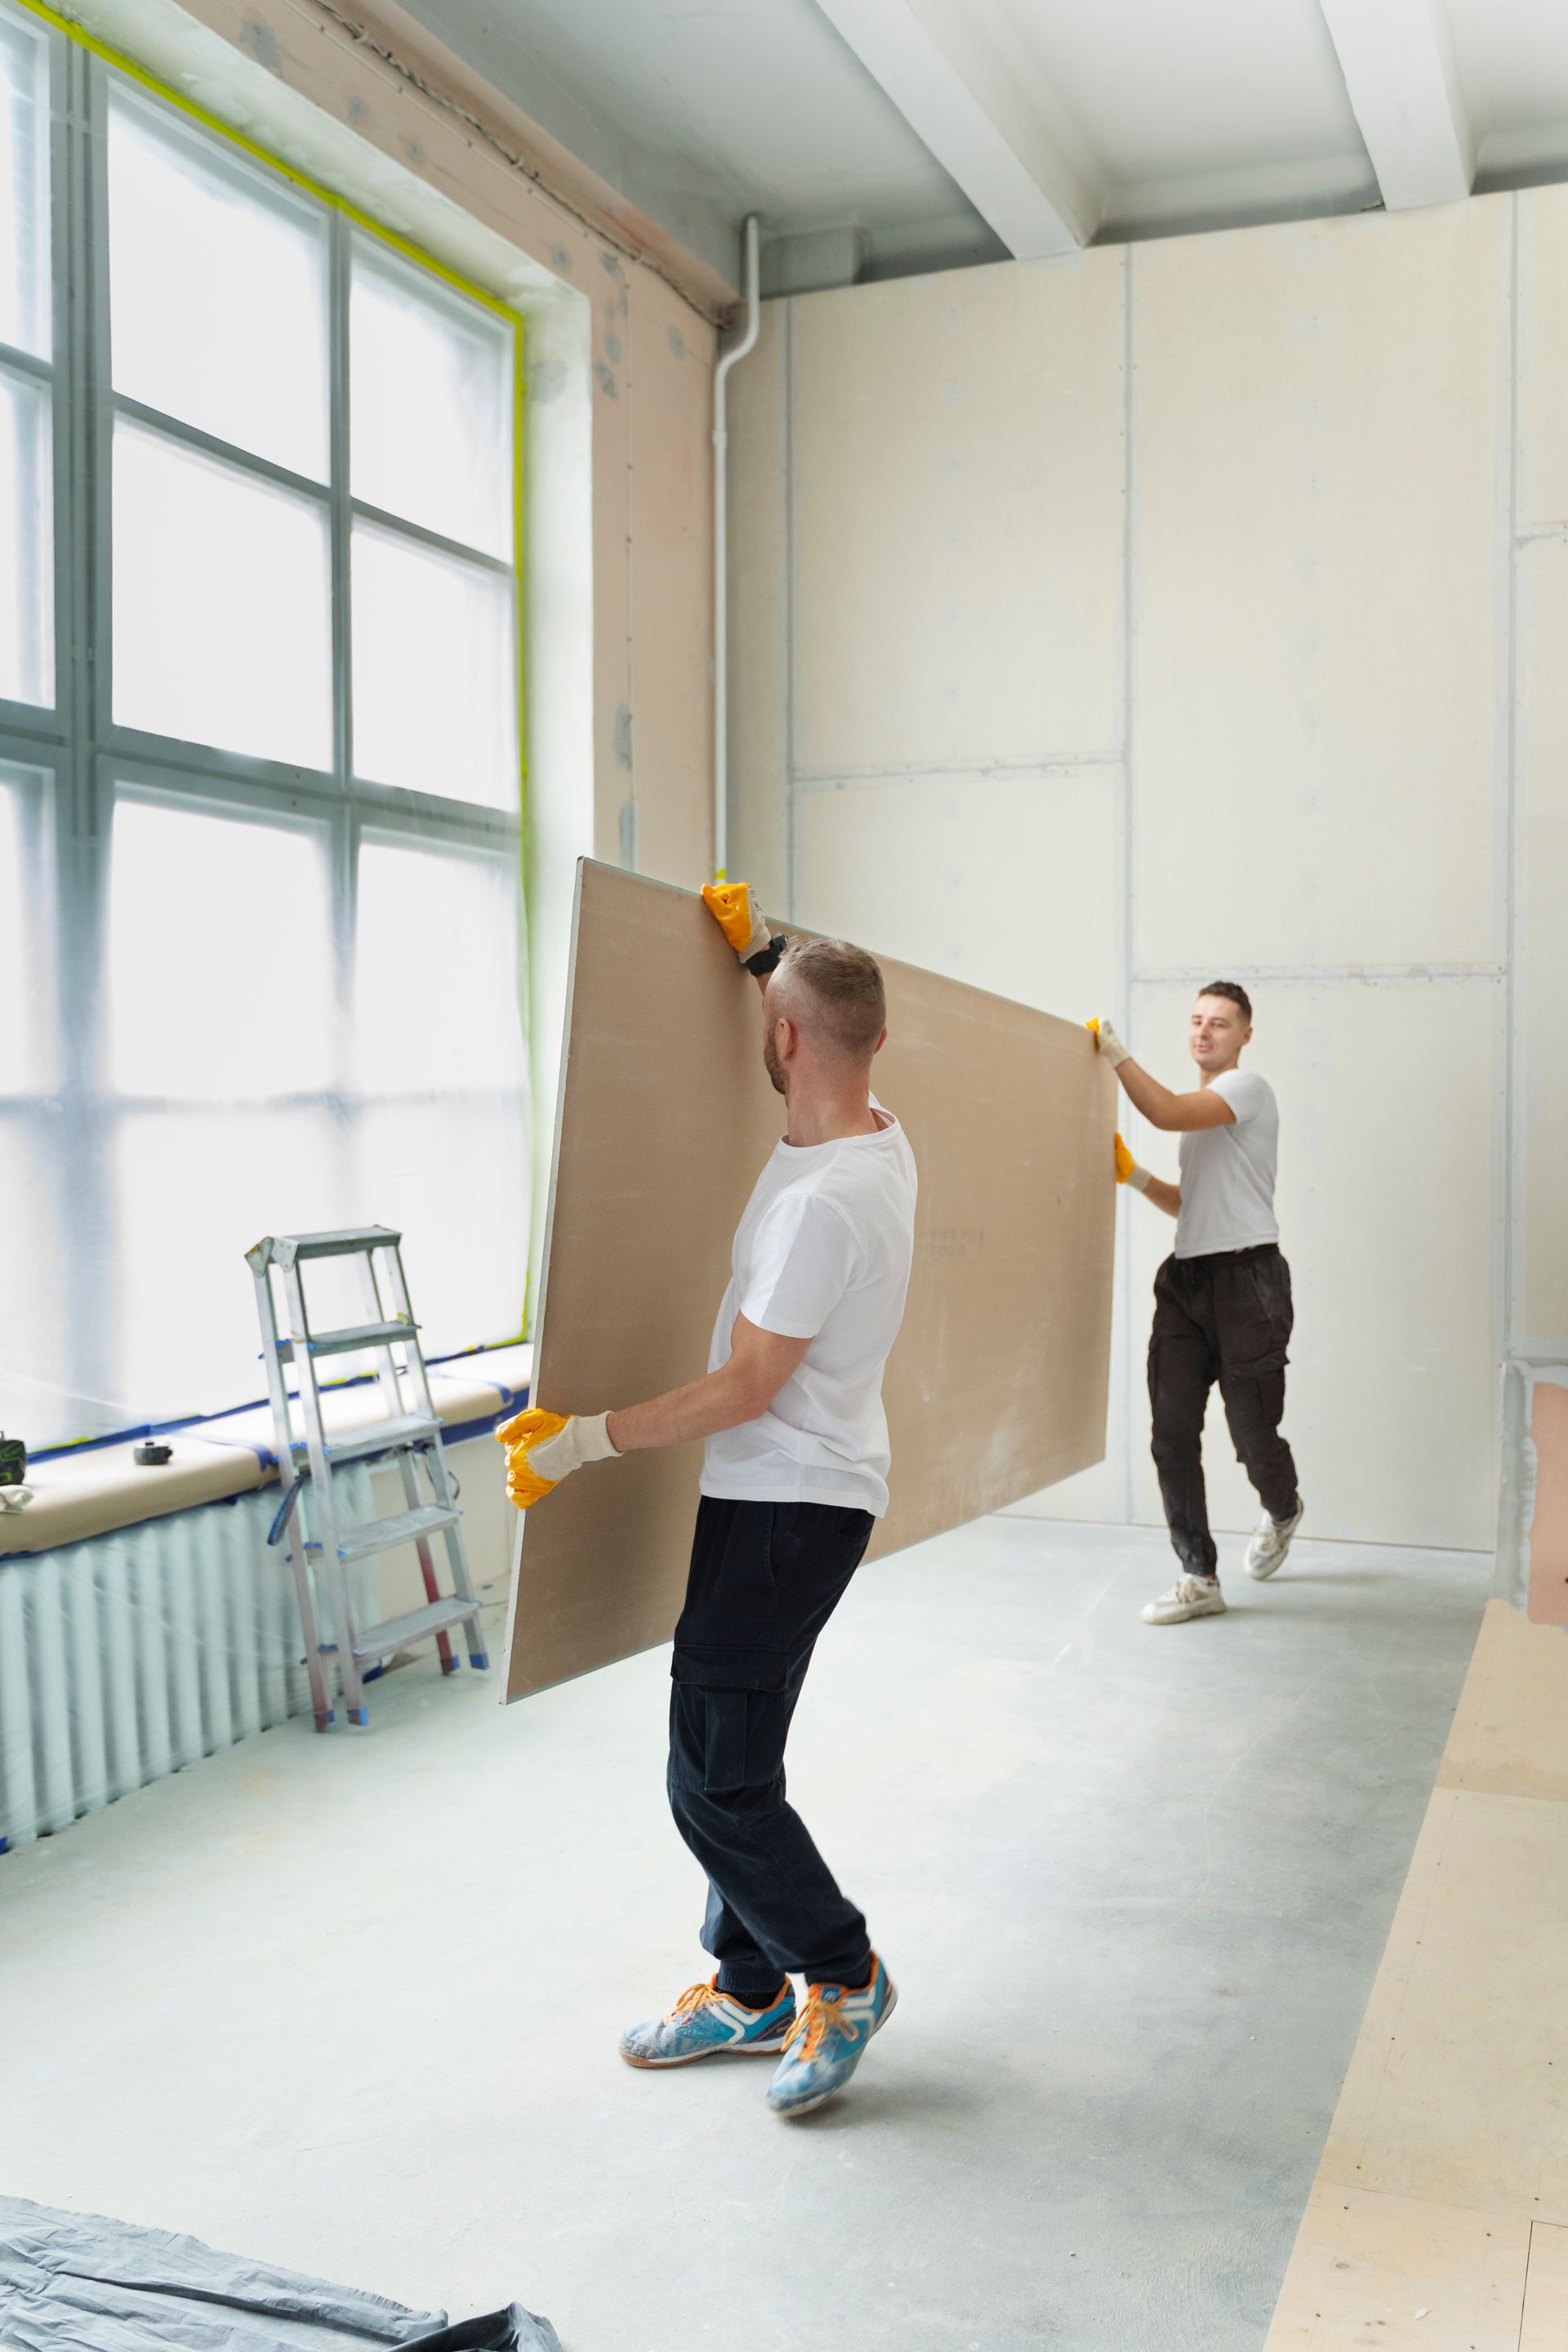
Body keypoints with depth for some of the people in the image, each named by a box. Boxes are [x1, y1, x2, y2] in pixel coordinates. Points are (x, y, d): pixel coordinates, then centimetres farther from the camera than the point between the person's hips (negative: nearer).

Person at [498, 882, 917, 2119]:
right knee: (728, 1762, 18)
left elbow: (745, 1390, -22)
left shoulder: (821, 1201, -26)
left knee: (716, 1782, -2)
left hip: (785, 1508, -10)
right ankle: (748, 1991, 30)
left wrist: (583, 1438, -17)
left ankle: (840, 1973, 17)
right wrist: (762, 943, 19)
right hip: (787, 1501, 10)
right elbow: (836, 1015, 29)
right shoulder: (877, 1136, 4)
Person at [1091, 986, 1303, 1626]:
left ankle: (1282, 1511, 33)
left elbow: (1167, 1113, -21)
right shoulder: (1200, 1112, 23)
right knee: (1173, 1432, -2)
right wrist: (1134, 1177, 14)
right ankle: (1200, 1579, 5)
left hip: (1246, 1277, -8)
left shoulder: (1248, 1087, -4)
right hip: (1187, 1278, 8)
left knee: (1252, 1433, -2)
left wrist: (1116, 1054, -14)